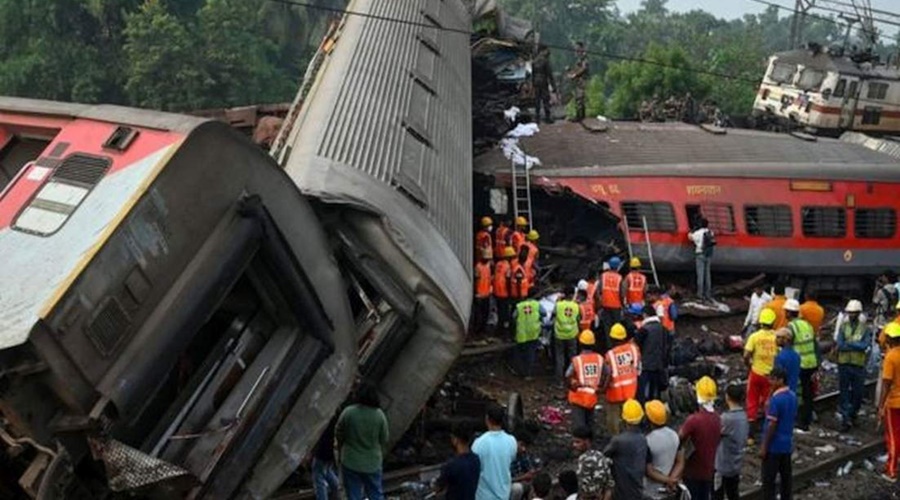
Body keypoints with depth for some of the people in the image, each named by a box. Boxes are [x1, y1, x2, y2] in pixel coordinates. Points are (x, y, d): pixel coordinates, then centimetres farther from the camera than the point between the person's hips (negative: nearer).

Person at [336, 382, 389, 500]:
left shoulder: (348, 412, -14)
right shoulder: (379, 415, -9)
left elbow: (338, 435, -4)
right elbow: (384, 440, -1)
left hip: (351, 463, -1)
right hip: (373, 463, 2)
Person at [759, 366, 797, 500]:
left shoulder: (776, 399, -22)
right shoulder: (793, 396, 4)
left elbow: (771, 426, -20)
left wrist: (764, 447, -14)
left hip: (774, 446, -8)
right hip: (787, 444, 8)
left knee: (768, 479, 0)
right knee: (786, 475, 14)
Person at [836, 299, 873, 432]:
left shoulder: (865, 328, -1)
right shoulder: (843, 327, 2)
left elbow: (865, 345, -14)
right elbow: (840, 345, -8)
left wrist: (848, 343, -16)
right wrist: (856, 345, -13)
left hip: (859, 365, -1)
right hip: (844, 364, 1)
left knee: (857, 392, 8)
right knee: (844, 392, 1)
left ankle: (853, 415, 28)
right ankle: (846, 419, 4)